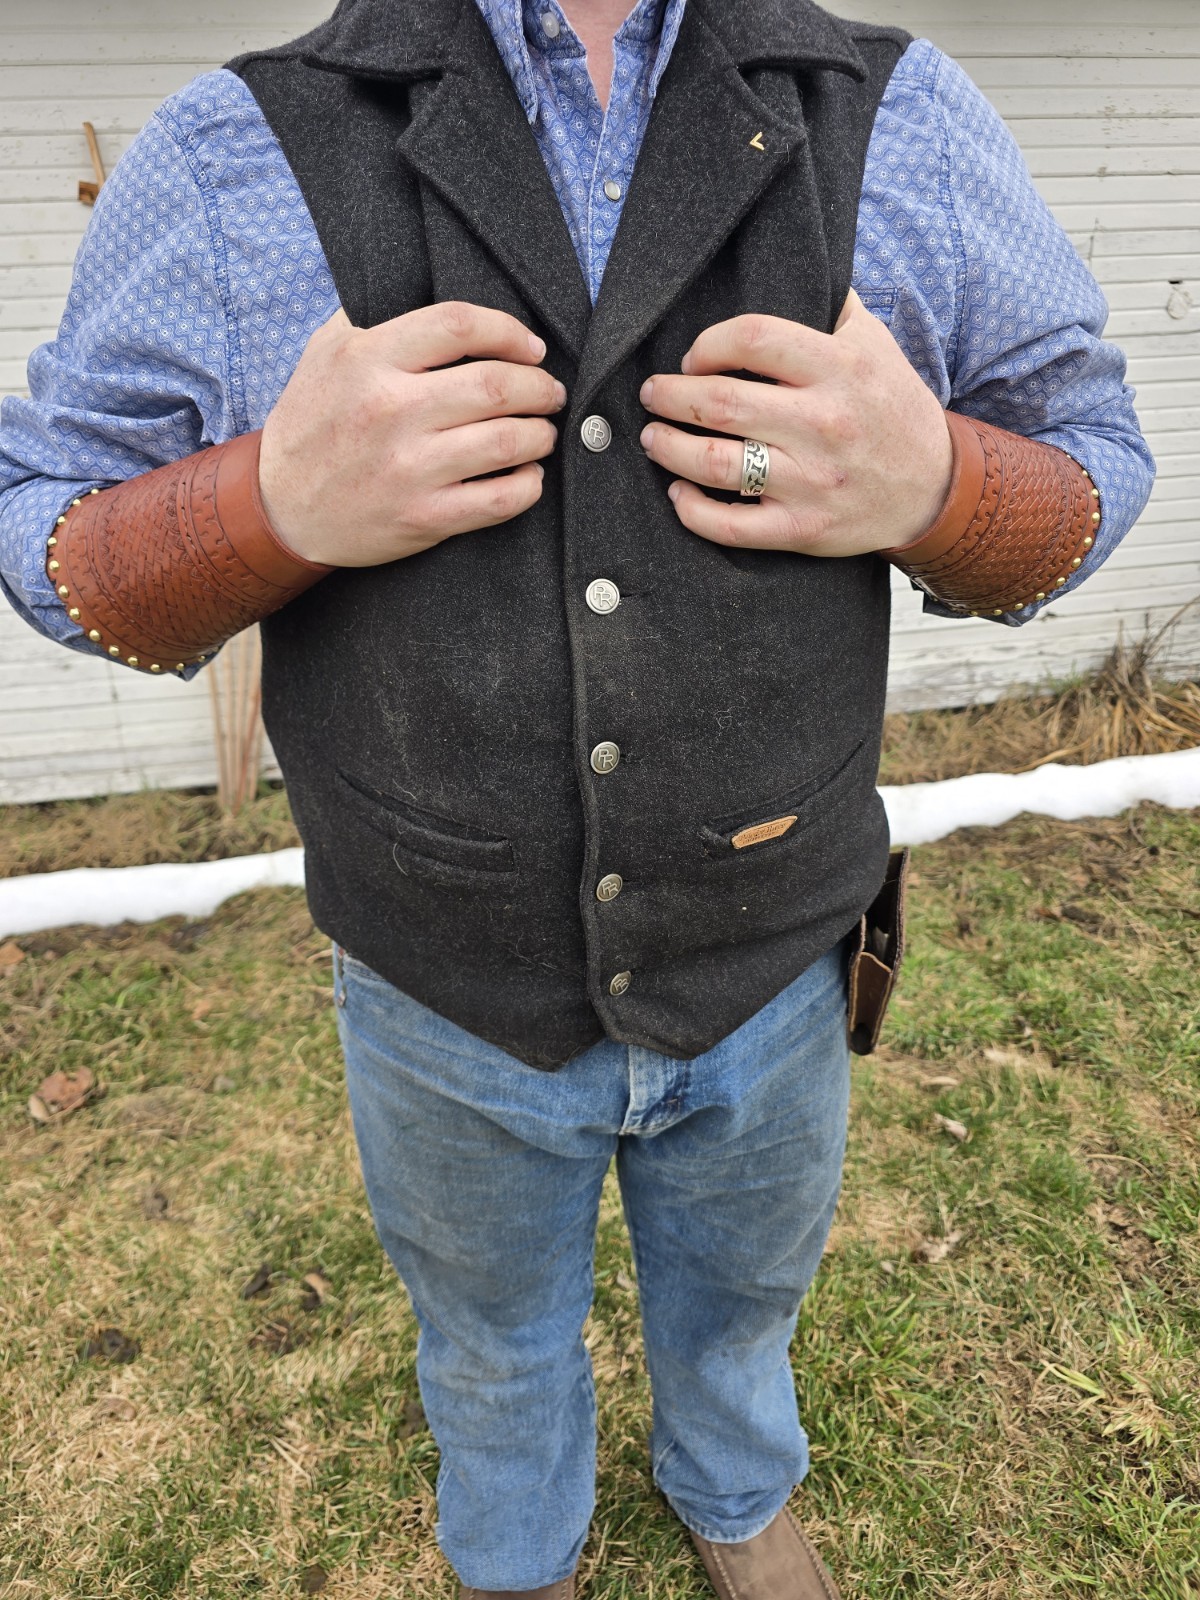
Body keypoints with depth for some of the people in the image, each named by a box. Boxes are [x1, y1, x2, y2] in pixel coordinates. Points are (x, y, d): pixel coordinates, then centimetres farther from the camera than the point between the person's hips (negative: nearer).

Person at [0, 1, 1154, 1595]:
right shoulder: (230, 153, -11)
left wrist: (928, 479, -25)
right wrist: (274, 502, -28)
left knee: (738, 1298, 31)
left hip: (770, 976, 2)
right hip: (446, 997, 0)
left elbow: (1092, 461, -1)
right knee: (493, 1342, 29)